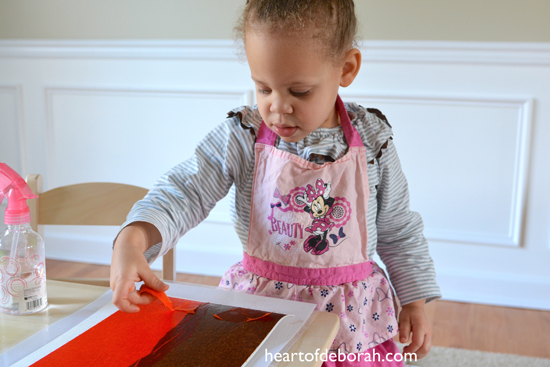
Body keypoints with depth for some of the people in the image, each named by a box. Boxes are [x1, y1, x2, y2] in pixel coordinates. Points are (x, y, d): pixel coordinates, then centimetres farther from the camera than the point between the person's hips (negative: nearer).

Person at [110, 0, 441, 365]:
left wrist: (415, 303, 3)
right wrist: (133, 240, -34)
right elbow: (182, 193, -15)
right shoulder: (240, 138, -12)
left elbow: (399, 232, 2)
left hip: (350, 317, 1)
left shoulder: (373, 141, -8)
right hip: (258, 309, 0)